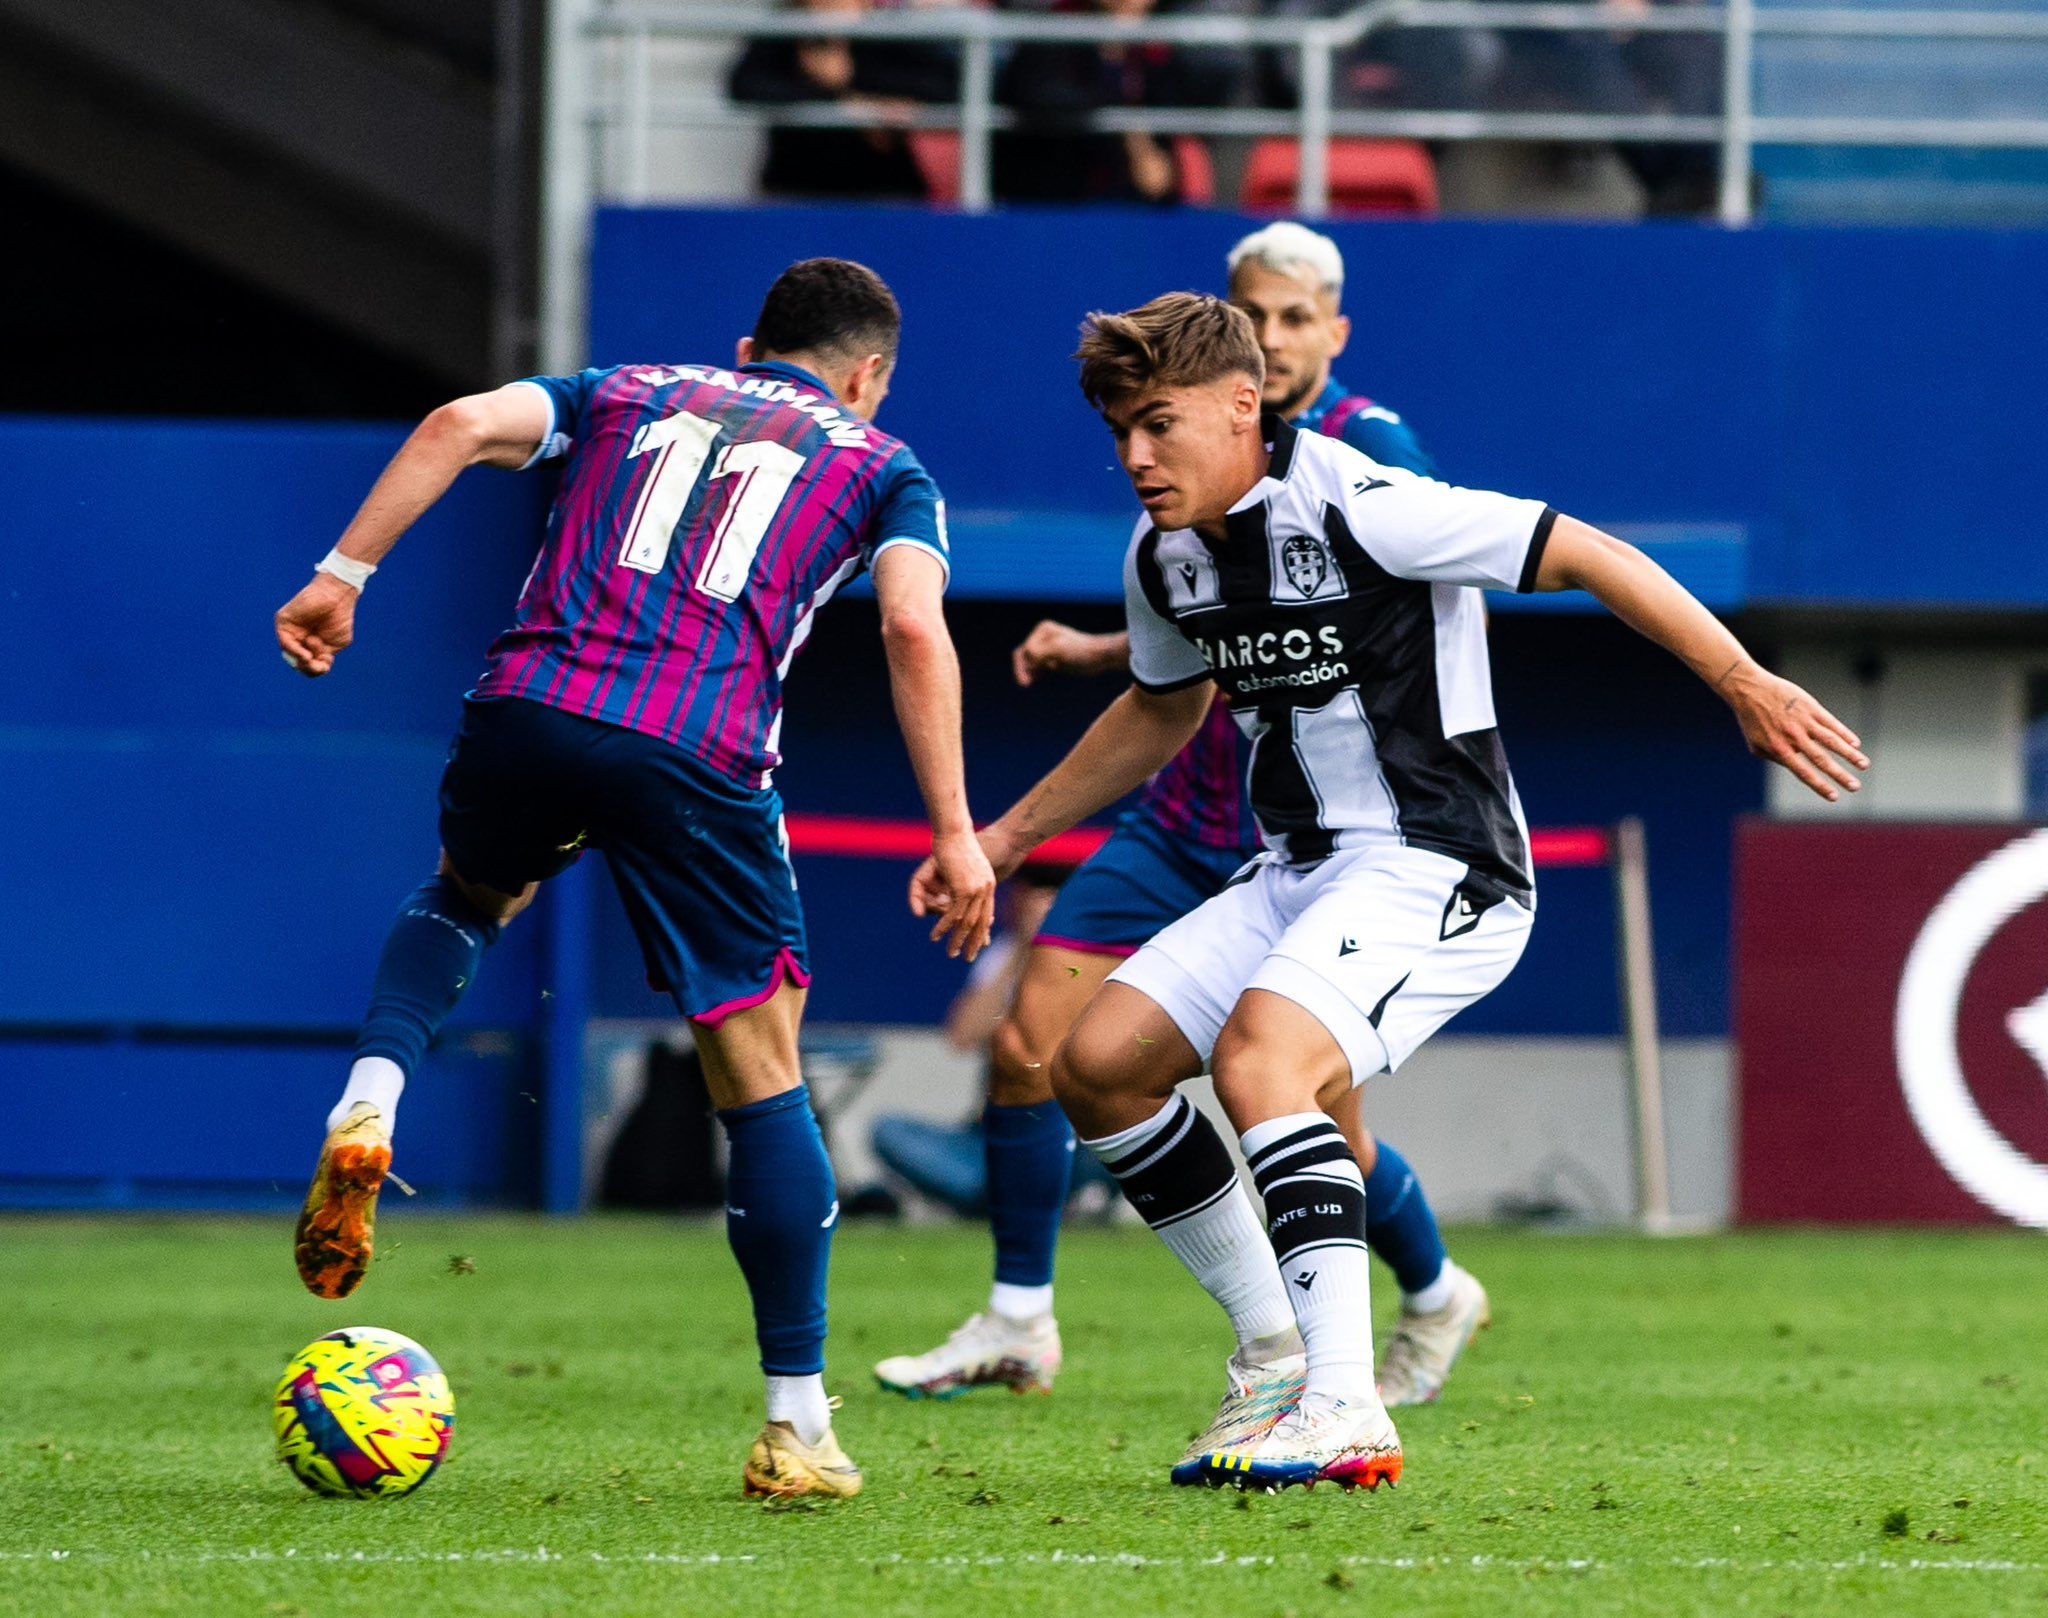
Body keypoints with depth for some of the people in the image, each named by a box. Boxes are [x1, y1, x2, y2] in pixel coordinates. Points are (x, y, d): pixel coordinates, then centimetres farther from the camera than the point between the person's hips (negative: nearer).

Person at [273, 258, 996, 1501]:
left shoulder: (632, 395, 27)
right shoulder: (882, 467, 20)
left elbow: (463, 425, 10)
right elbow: (915, 627, 1)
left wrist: (343, 575, 8)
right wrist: (955, 833, 0)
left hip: (529, 705, 3)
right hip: (697, 753, -3)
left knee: (470, 896, 36)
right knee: (761, 1073, 9)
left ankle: (365, 1115, 8)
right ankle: (798, 1427, 8)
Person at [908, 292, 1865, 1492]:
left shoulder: (1358, 509, -18)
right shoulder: (1165, 557, 7)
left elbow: (1588, 556, -16)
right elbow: (1160, 713, 28)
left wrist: (1746, 686, -19)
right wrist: (1008, 837, 28)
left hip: (1435, 867, -9)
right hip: (1300, 872, 9)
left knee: (1257, 1054, -32)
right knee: (1099, 1065, 0)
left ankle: (1346, 1408, -36)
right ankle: (1277, 1348, 13)